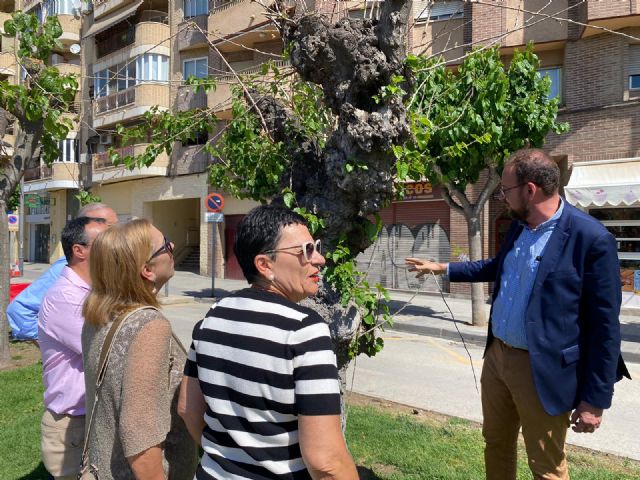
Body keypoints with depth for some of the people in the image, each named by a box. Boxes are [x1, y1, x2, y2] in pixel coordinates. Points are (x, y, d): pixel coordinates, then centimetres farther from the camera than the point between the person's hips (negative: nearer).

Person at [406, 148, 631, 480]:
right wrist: (443, 269, 25)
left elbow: (604, 325, -16)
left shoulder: (591, 239, -19)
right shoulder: (518, 227, 5)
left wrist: (595, 399, -13)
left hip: (542, 371, -7)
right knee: (495, 444, 22)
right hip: (497, 357, 7)